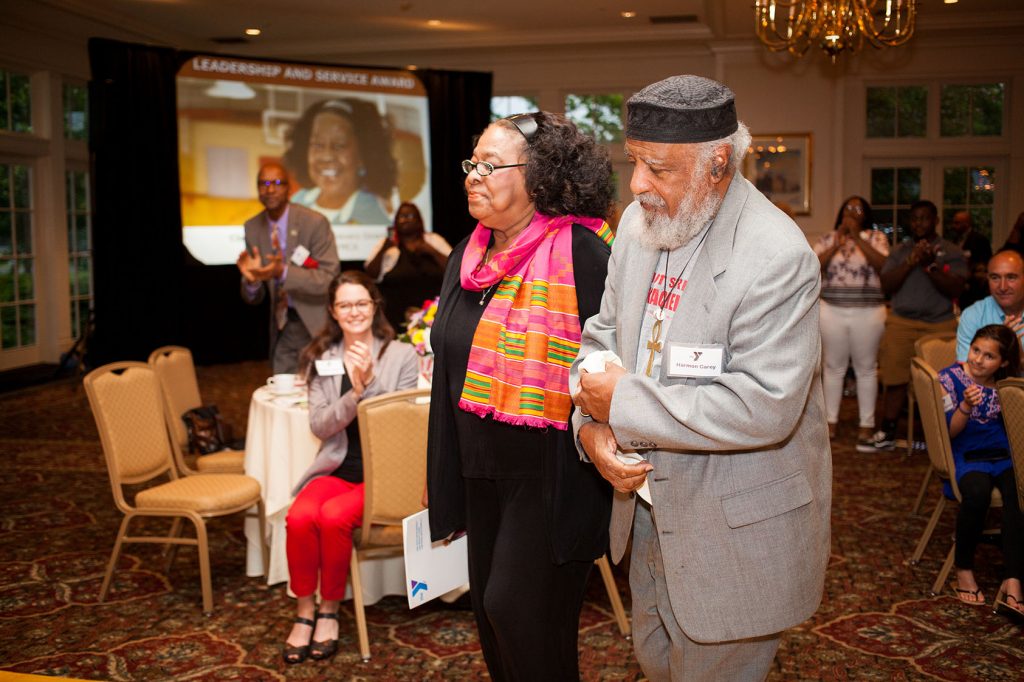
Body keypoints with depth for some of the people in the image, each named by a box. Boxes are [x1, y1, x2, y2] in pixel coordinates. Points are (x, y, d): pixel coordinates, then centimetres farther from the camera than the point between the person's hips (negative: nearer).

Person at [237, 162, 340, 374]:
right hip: (282, 328, 4)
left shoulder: (315, 222, -14)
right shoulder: (252, 228, 1)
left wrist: (284, 273, -30)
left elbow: (330, 278, -18)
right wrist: (251, 279, -20)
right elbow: (254, 298, 4)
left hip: (318, 325, -4)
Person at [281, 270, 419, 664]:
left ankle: (329, 611, -6)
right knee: (299, 517, -27)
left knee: (333, 516, -29)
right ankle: (304, 613, -6)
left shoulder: (402, 355, 1)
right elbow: (319, 425, -1)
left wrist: (370, 383, -19)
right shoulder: (321, 359, 8)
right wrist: (354, 392, -17)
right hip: (337, 469, 3)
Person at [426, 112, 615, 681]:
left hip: (551, 473, -7)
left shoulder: (581, 253, -16)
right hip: (482, 470, 8)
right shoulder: (469, 256, 8)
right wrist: (441, 471, 17)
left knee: (519, 612, -4)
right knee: (491, 611, 16)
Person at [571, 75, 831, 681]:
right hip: (649, 506, 7)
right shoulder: (639, 223, -1)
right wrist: (591, 424, -12)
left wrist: (624, 403, -24)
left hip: (735, 535, -7)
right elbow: (603, 334, 7)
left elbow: (764, 408, -30)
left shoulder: (777, 255, -24)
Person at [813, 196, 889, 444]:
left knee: (866, 368, 5)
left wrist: (857, 238, -16)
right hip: (832, 311, 1)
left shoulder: (875, 237, 3)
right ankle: (831, 421, 16)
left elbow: (883, 265, -15)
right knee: (834, 367, 7)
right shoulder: (828, 239, 8)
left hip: (868, 312, -1)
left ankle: (867, 423, 13)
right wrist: (837, 244, -13)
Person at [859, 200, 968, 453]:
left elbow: (954, 289, -6)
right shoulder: (900, 251, 14)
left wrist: (931, 265, -17)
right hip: (902, 323, 2)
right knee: (895, 380, -3)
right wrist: (911, 262, -10)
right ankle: (887, 435, 6)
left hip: (940, 325, -1)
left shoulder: (952, 252, 6)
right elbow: (886, 285, 2)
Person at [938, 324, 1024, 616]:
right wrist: (966, 405, -26)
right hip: (966, 454, -3)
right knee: (977, 492, -36)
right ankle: (963, 568, -13)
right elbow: (950, 432, -8)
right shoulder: (950, 378, -3)